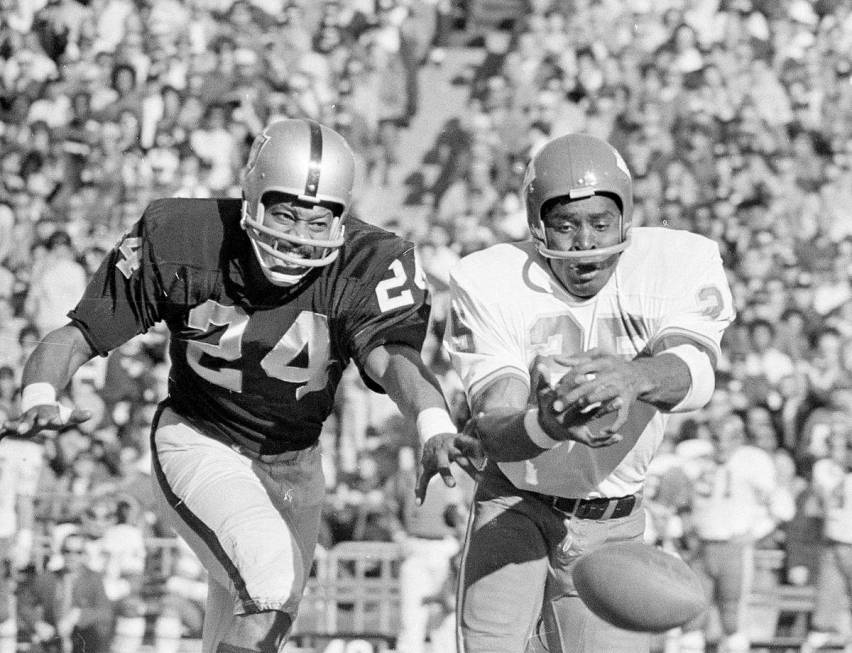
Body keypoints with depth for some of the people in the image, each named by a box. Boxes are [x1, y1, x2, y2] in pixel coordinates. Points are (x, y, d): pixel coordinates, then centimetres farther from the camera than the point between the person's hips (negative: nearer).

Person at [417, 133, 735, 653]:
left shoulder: (677, 265, -14)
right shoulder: (493, 285, -16)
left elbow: (695, 376, -33)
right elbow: (498, 426, -26)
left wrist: (635, 377, -58)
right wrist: (547, 424, -51)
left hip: (611, 524, 2)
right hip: (514, 507, -2)